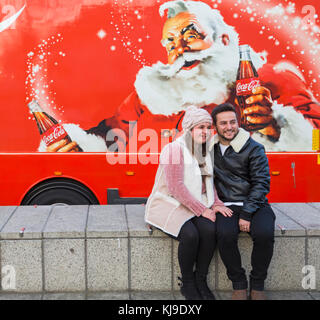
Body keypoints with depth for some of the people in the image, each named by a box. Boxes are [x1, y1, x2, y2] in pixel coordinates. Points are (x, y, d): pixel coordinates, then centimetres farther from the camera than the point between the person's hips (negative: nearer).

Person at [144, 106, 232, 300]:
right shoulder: (175, 149, -13)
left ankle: (201, 281, -6)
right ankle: (187, 283, -7)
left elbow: (208, 183, 19)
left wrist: (215, 204, 0)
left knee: (209, 230, -25)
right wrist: (203, 210, -19)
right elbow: (176, 187, -19)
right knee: (190, 234, -32)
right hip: (169, 205, -6)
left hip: (195, 206, 6)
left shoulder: (205, 151, 11)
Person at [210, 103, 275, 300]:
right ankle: (239, 284, -10)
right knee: (225, 234, -30)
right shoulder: (211, 148, 9)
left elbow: (261, 183, -6)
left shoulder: (254, 149, -2)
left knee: (265, 233, -31)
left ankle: (258, 285, -8)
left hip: (255, 204, -1)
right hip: (227, 206, 2)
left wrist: (246, 214, -15)